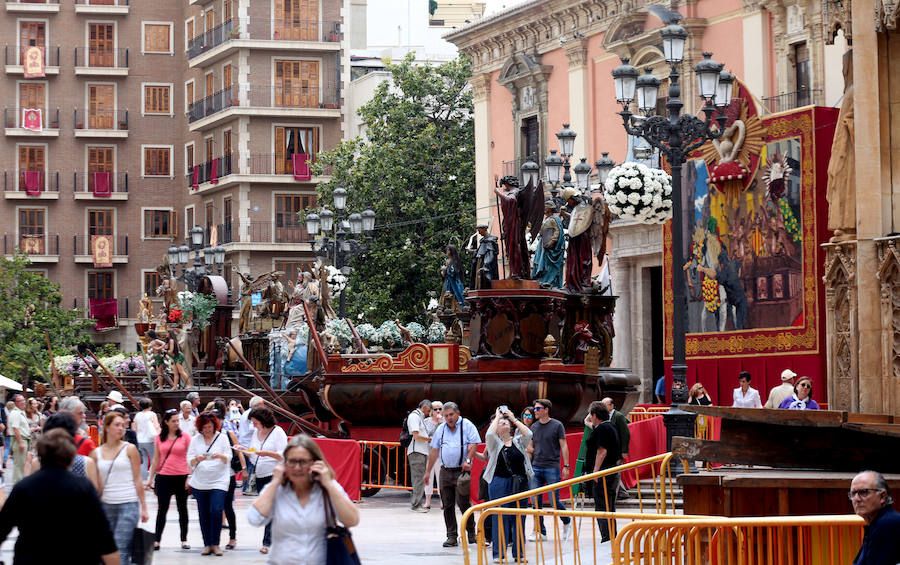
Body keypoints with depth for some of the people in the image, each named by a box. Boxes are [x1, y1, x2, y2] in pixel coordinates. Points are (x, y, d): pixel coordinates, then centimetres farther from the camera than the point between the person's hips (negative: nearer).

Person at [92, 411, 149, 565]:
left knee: (121, 549, -13)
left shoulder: (130, 449, 1)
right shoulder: (97, 453, 8)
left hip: (128, 505, -3)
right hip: (106, 505, 3)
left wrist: (143, 507, 0)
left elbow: (137, 480, 3)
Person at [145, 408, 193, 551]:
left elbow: (190, 458, -1)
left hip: (181, 477, -1)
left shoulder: (185, 437, -2)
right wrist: (150, 478, 9)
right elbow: (156, 460, 10)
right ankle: (157, 540, 6)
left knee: (182, 509, 9)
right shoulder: (159, 438, 4)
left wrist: (190, 477, -8)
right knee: (162, 509, 2)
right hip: (164, 477, 1)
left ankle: (184, 540, 17)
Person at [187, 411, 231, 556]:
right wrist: (197, 459, -18)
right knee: (203, 514, 4)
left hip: (218, 482, -2)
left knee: (216, 511, -14)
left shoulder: (222, 438, 3)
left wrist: (220, 456, -21)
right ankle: (207, 544, 11)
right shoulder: (195, 439, 6)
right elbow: (189, 461, 4)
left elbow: (229, 457, 0)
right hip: (199, 482, 2)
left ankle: (215, 544, -5)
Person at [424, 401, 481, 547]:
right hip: (445, 471, 5)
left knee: (463, 502, -10)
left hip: (461, 471, -5)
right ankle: (452, 536, 8)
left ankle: (471, 530, 13)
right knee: (447, 505, 3)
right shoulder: (441, 429, 14)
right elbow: (434, 450, 17)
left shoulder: (467, 426, 0)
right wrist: (428, 471, 16)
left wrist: (468, 460, -23)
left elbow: (473, 444, -8)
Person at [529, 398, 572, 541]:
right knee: (536, 501, 1)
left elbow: (563, 446, -1)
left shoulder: (557, 425, -2)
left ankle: (567, 522, 21)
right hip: (536, 468, 4)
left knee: (554, 501, -4)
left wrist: (566, 466, -6)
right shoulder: (534, 427, 11)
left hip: (552, 467, -4)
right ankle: (539, 531, 10)